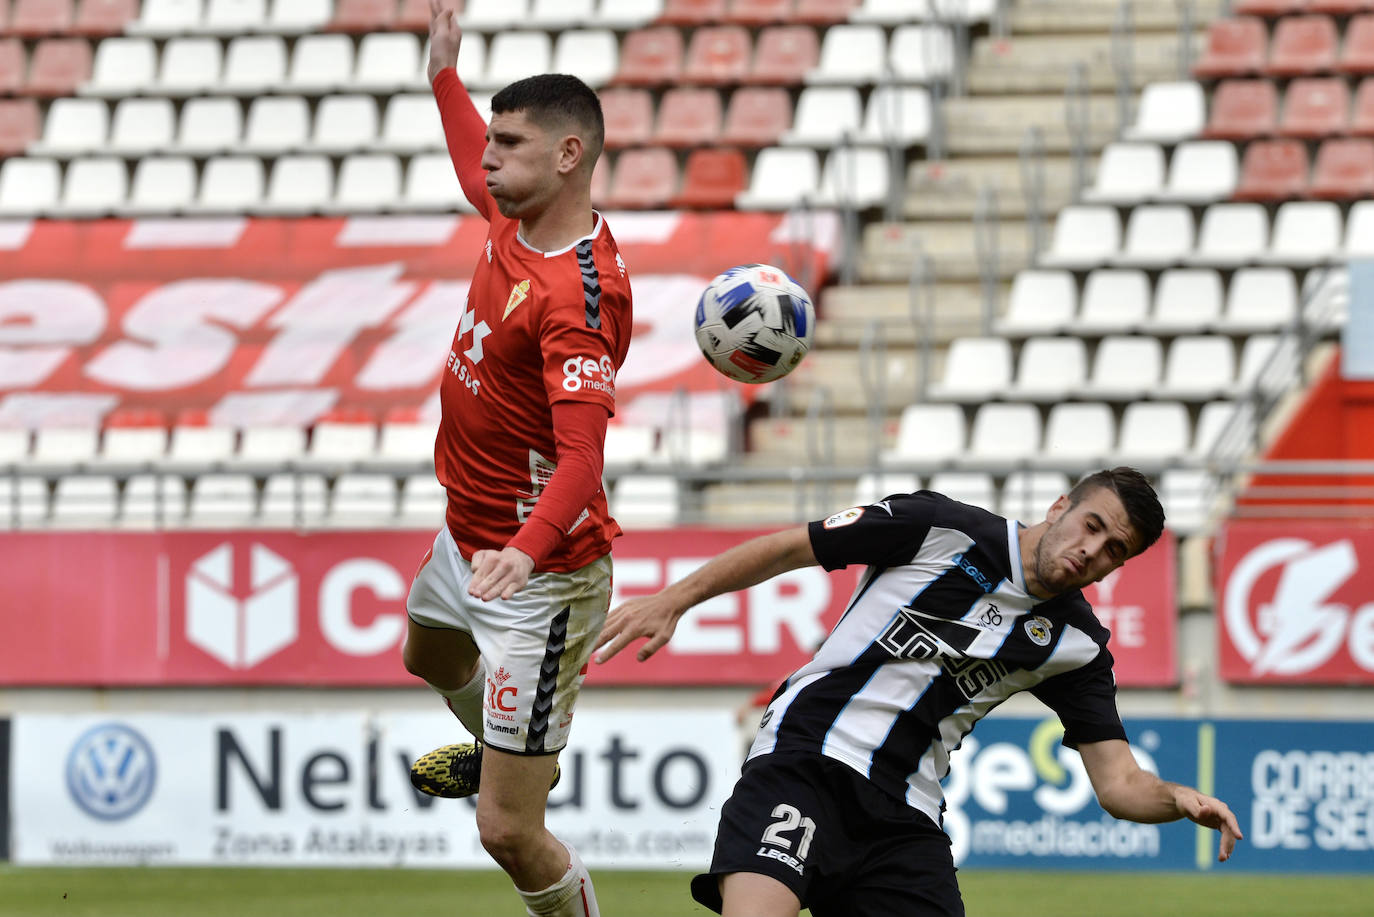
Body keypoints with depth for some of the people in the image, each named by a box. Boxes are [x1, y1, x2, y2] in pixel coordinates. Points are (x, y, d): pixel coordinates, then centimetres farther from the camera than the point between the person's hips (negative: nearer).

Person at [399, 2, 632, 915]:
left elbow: (581, 458, -40)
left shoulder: (579, 294, -31)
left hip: (538, 579, -10)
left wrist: (526, 551, -56)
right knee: (431, 656, 42)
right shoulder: (514, 219, -4)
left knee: (509, 832, -12)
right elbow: (477, 173, 24)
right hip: (468, 536, 11)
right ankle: (503, 754, 72)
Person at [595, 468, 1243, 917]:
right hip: (801, 762, -4)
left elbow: (1118, 782, 7)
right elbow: (786, 548, 4)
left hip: (903, 820, 4)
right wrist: (673, 600, -4)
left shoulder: (1078, 644, 10)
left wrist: (1181, 800, -15)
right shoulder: (942, 529, -1)